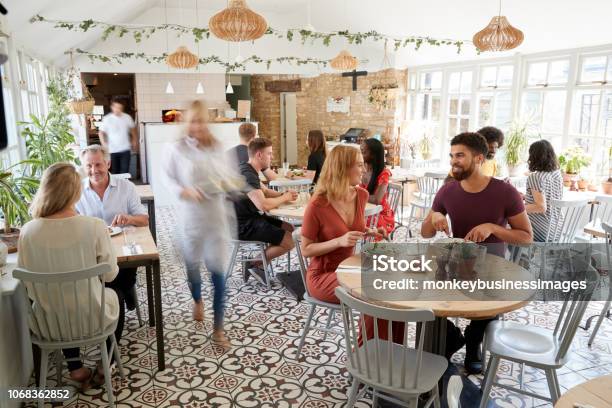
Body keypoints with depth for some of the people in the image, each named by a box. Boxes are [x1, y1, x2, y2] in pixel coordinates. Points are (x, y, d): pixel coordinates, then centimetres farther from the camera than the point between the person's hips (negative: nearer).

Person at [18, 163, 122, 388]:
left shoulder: (28, 231, -15)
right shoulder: (94, 226, -23)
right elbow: (110, 274, -10)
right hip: (91, 317, -2)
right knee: (116, 296, 32)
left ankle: (75, 368, 35)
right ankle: (104, 366, 37)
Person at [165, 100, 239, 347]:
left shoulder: (217, 147, 1)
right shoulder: (178, 149, -5)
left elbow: (228, 176, 8)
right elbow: (169, 179, -2)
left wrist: (230, 183, -13)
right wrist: (185, 191, -19)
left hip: (217, 215, 0)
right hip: (191, 216, 0)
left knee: (219, 270, -3)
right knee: (193, 264, 19)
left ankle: (218, 328, 9)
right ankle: (197, 301, 52)